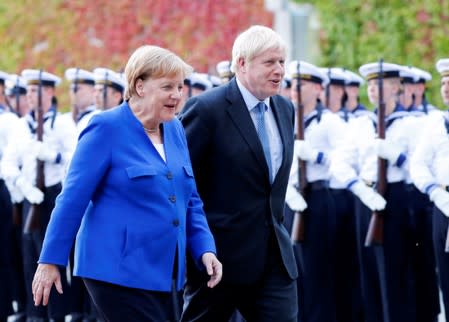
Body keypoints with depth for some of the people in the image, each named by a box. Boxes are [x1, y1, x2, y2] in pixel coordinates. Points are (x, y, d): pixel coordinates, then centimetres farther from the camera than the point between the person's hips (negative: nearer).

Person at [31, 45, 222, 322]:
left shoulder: (175, 130, 12)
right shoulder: (107, 128, -9)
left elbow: (190, 201, 18)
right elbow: (73, 198, -9)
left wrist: (205, 250, 3)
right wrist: (50, 261, -9)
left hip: (164, 272, 7)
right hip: (118, 270, -7)